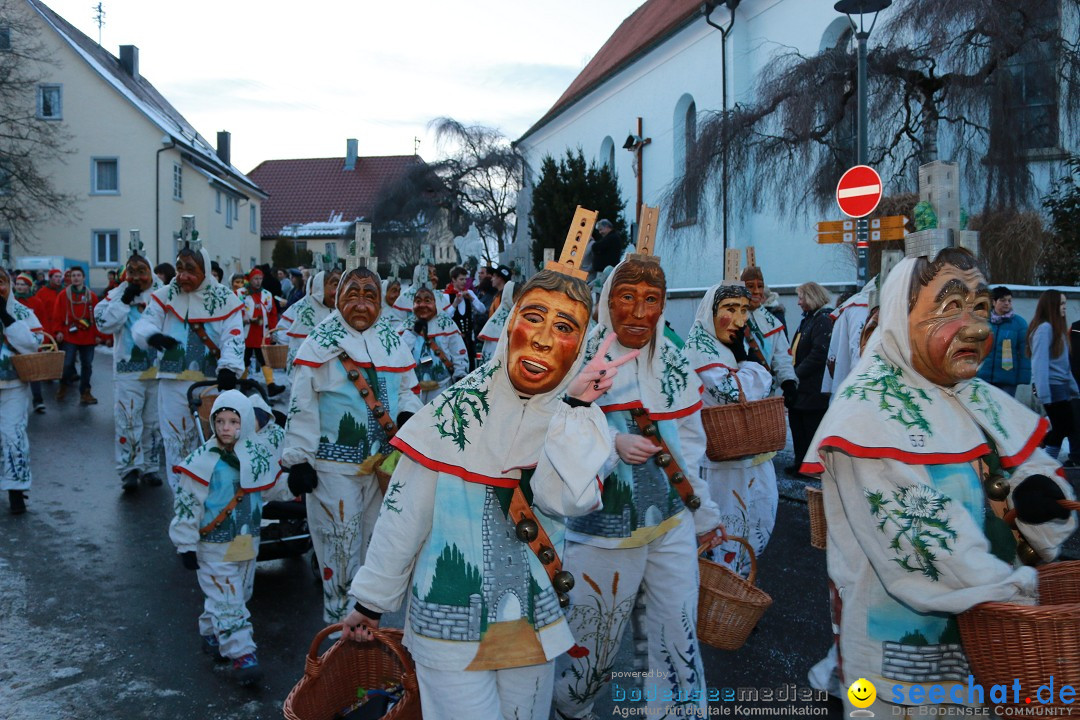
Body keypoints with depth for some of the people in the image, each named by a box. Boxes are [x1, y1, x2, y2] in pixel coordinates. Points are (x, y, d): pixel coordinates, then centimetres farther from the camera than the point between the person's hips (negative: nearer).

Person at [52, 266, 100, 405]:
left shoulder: (91, 296, 6)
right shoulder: (63, 295, 2)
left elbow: (96, 316, 6)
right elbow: (57, 315, 0)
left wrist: (97, 334, 3)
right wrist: (58, 331, -9)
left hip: (88, 337, 2)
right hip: (69, 336, -2)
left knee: (87, 365, 5)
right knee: (67, 363, -8)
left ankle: (85, 392, 16)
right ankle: (64, 386, 19)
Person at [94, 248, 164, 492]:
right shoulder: (117, 294, 1)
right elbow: (104, 323, -11)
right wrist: (125, 301, -16)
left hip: (158, 369, 1)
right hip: (127, 370, -1)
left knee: (153, 422, 11)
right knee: (127, 421, -4)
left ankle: (150, 467, 22)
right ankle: (129, 469, 5)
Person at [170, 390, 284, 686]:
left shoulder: (257, 453, -2)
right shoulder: (202, 460, -14)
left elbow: (277, 434, 20)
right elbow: (185, 503, -10)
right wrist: (186, 545, -10)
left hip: (247, 542, 6)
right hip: (214, 547, -5)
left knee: (240, 594, 17)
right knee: (227, 599, -6)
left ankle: (212, 633, 39)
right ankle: (242, 654, -1)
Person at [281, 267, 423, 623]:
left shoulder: (392, 342, 9)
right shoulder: (321, 342, -6)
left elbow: (408, 388, 17)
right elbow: (302, 404, -7)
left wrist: (407, 415, -6)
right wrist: (298, 459, -10)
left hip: (383, 461, 5)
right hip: (334, 464, -5)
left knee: (376, 539, 16)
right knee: (341, 540, -1)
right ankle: (340, 619, 15)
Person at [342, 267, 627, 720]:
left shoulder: (577, 423, -4)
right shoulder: (455, 409, -13)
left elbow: (565, 500, -22)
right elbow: (403, 517, -7)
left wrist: (575, 406, -26)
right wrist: (371, 601, 0)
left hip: (534, 624, 3)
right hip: (449, 625, -3)